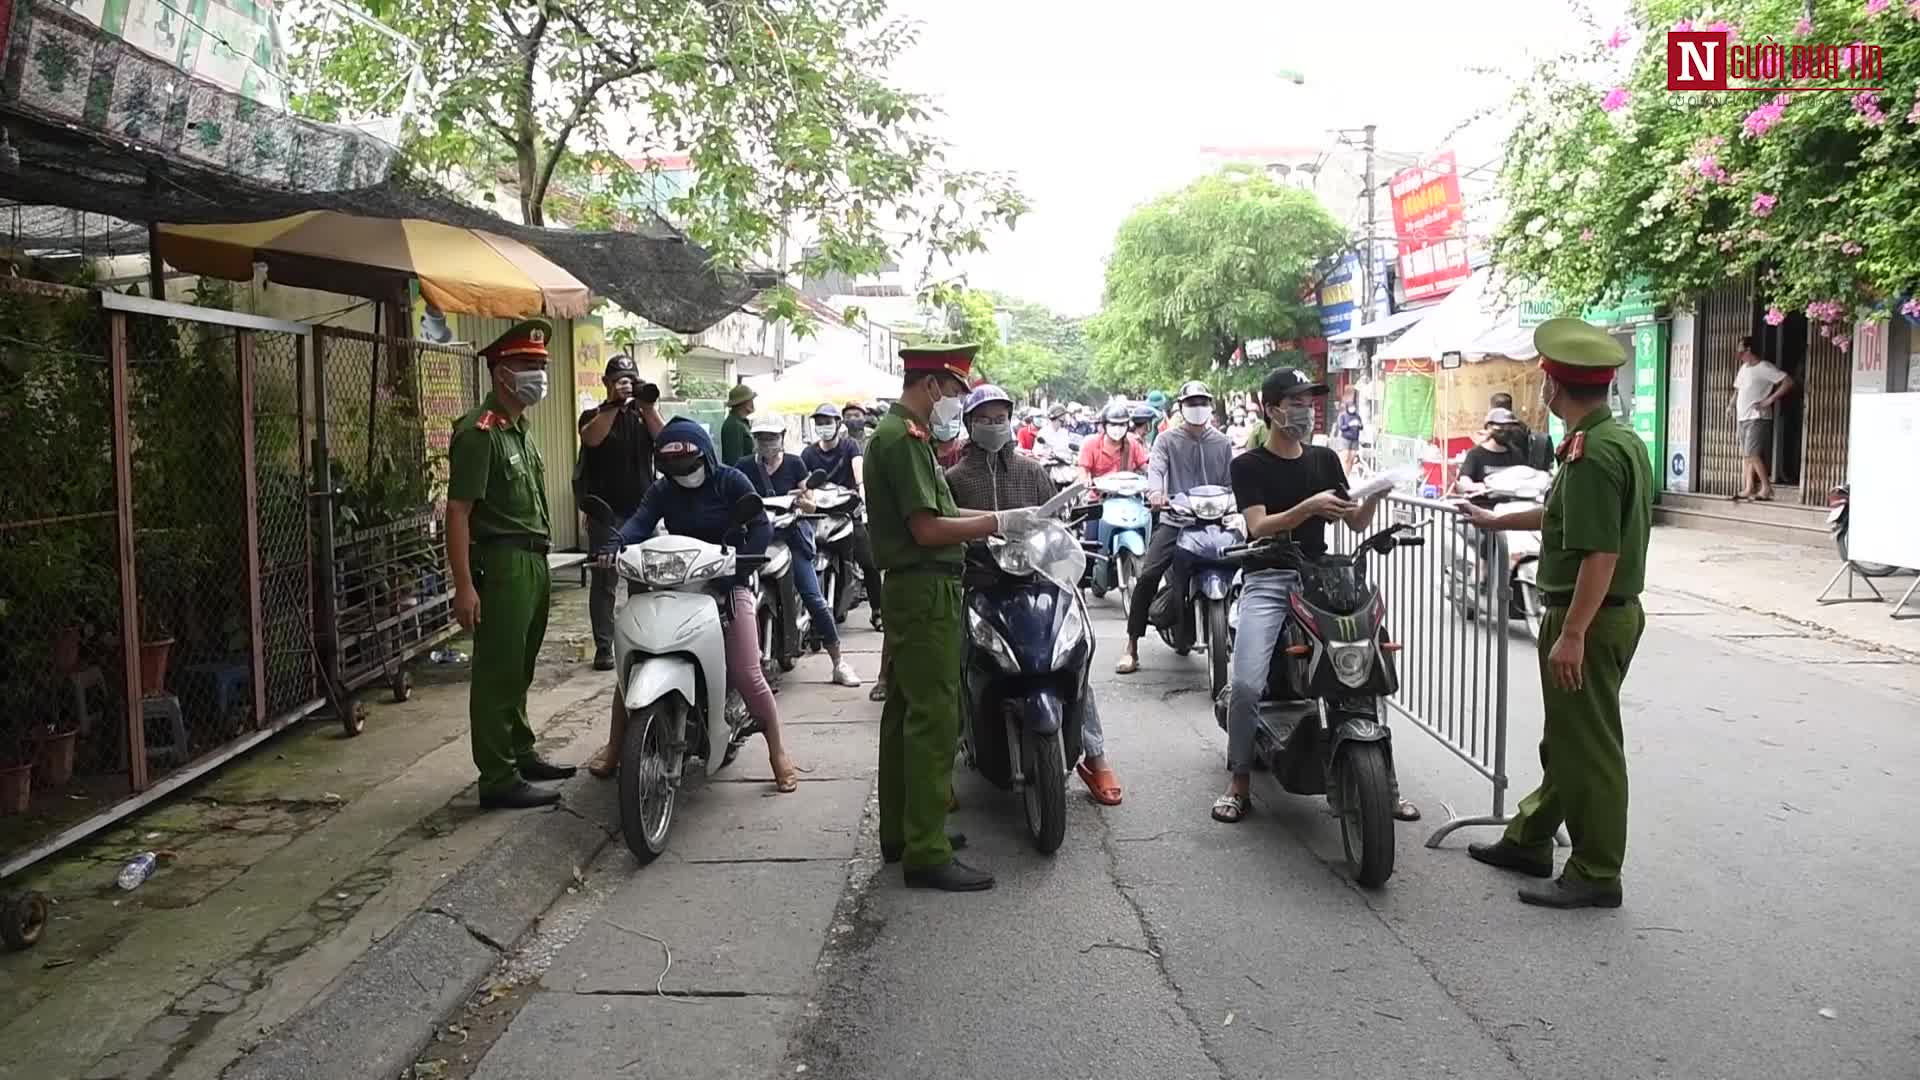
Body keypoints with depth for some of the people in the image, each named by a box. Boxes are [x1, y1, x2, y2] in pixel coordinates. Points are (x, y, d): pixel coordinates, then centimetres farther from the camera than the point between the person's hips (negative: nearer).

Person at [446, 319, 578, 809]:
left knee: (520, 669, 19)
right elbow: (458, 511, -19)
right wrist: (464, 585, -24)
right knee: (497, 673, -5)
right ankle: (498, 780, 0)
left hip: (533, 561, 10)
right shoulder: (479, 432, -14)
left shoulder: (519, 429, 16)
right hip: (501, 564, -10)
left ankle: (521, 755, 31)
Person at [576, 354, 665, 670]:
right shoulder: (594, 415, 5)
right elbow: (591, 438, -17)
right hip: (606, 513, -3)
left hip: (643, 511, 3)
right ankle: (604, 647, 1)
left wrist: (649, 406, -13)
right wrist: (615, 404, -20)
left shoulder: (644, 415, 13)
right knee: (605, 582, -2)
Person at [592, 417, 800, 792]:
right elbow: (640, 521, -13)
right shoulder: (663, 489, 5)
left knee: (747, 675, -13)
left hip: (726, 582, -4)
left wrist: (739, 564, -27)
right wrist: (614, 545, -34)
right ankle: (614, 746, 13)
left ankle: (778, 755, 0)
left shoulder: (731, 481, -4)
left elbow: (762, 528, -12)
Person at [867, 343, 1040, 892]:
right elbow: (927, 529, -21)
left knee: (905, 712, 15)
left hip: (912, 592, 11)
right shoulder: (904, 437, -15)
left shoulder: (899, 432, 19)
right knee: (934, 719, -9)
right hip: (926, 591, -11)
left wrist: (1001, 520, 9)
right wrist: (1000, 523, -16)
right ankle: (927, 853, -6)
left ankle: (901, 833, 25)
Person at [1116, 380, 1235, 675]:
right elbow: (1156, 468, -11)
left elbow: (1229, 483, 11)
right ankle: (1132, 647, -11)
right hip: (1174, 519, -2)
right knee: (1147, 576, -17)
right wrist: (1155, 492, -33)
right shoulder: (1167, 440, 7)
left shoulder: (1222, 443, 15)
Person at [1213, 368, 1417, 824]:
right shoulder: (1248, 465, 2)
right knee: (1246, 684, -19)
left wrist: (1372, 498, -10)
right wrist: (1310, 507, -25)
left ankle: (1386, 780, 0)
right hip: (1267, 581, -3)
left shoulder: (1324, 459, 14)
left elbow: (1355, 523, 11)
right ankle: (1239, 783, -2)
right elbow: (1258, 526, -11)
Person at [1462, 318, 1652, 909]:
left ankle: (1596, 874, 11)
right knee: (1564, 738, 20)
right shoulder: (1624, 439, 12)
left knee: (1587, 747, 0)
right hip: (1612, 612, 11)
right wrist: (1496, 521, 35)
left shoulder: (1593, 452, -21)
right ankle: (1529, 839, 34)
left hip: (1589, 619, -10)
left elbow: (1602, 554, -26)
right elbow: (1566, 516, 24)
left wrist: (1571, 634, -25)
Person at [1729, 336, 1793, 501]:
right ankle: (1748, 489, 8)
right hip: (1743, 418, 9)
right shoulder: (1744, 368, 16)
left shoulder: (1764, 367, -9)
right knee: (1746, 454, 7)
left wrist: (1770, 400, -17)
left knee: (1752, 453, -14)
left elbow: (1788, 382, -15)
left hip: (1757, 418, -9)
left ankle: (1766, 488, -8)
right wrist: (1731, 403, 14)